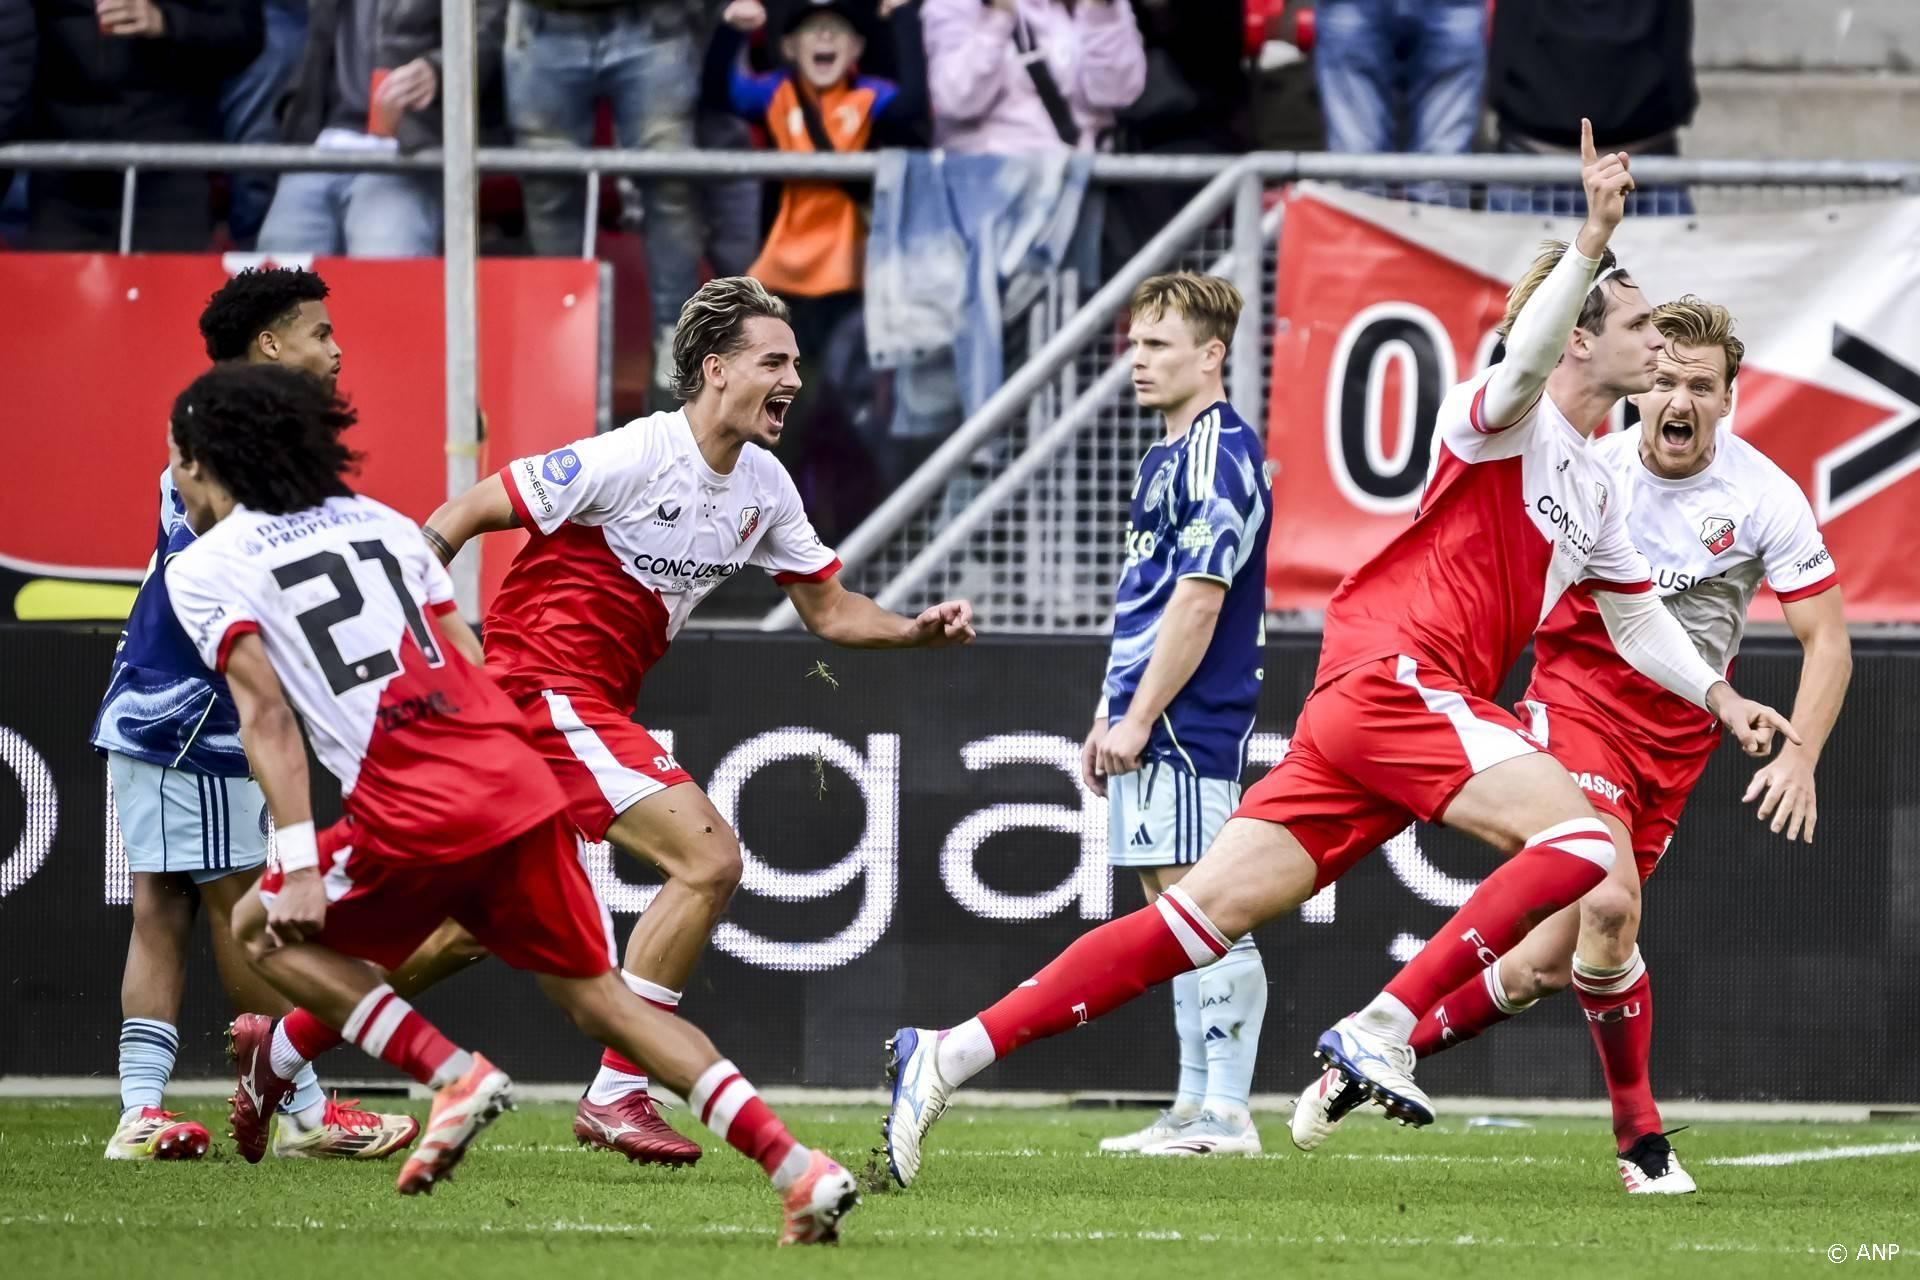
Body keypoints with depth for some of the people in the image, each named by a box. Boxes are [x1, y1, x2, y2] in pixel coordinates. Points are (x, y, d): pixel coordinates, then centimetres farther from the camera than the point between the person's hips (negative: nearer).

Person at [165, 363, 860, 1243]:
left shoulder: (204, 569, 5)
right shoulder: (377, 520, 23)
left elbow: (268, 714, -7)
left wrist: (301, 866, -11)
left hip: (417, 819, -6)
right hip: (520, 783, 6)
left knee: (266, 931, 18)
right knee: (596, 996, 12)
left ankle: (453, 1075, -1)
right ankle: (797, 1168, -3)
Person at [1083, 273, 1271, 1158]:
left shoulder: (1218, 455, -14)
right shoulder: (1166, 456, 18)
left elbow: (1199, 598, -19)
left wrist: (1140, 718, -19)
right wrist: (1108, 717, 22)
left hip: (1189, 721, -11)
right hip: (1149, 726, 11)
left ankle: (1226, 1115, -10)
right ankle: (1195, 1109, 15)